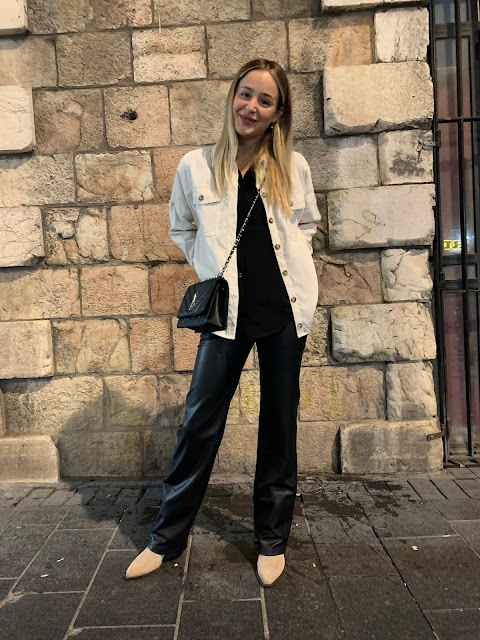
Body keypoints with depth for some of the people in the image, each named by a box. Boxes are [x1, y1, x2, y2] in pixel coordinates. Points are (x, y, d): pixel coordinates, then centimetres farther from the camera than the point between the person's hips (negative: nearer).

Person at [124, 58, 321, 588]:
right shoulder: (196, 166, 2)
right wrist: (212, 271, 3)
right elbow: (181, 229, 15)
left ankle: (271, 540, 28)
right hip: (227, 311, -1)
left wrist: (291, 265, 4)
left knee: (279, 424, 9)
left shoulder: (294, 167, 4)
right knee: (200, 421, 3)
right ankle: (167, 538, 23)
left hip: (285, 307, 2)